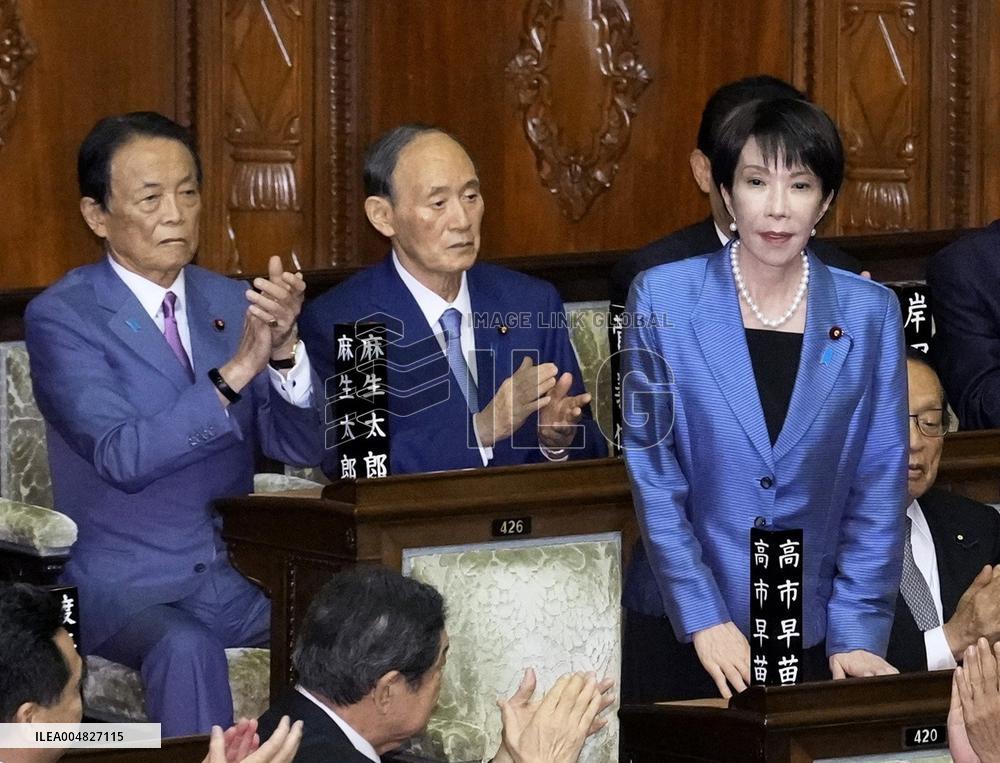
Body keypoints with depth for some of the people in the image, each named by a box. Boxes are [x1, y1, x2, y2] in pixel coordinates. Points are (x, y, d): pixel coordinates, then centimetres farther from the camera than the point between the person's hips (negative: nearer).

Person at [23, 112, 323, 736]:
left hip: (235, 583, 5)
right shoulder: (60, 317, -6)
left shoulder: (232, 303, 9)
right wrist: (234, 372, -29)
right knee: (186, 649, -35)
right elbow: (123, 457, -20)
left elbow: (301, 447, 1)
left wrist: (284, 349, -18)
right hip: (125, 585, -5)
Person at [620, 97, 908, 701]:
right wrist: (704, 619, -12)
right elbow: (652, 471, -5)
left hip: (811, 630, 1)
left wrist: (857, 633, -7)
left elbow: (880, 485, 1)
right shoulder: (664, 299, -3)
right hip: (679, 630, -1)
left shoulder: (870, 312, 1)